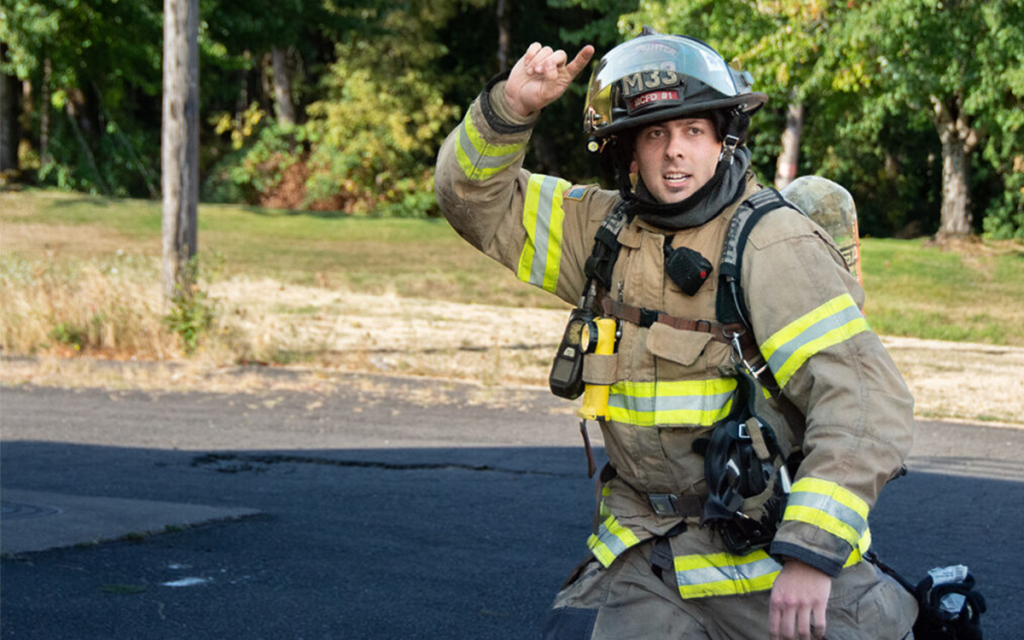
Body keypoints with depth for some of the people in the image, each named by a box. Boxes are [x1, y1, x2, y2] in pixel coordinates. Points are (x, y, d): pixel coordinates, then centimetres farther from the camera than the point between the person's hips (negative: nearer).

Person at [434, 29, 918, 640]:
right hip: (645, 559, 5)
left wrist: (811, 553, -28)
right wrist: (511, 107, -6)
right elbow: (478, 199, 13)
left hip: (770, 556, -4)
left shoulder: (775, 246, -13)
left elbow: (868, 399, -21)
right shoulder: (607, 228, 6)